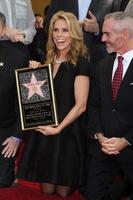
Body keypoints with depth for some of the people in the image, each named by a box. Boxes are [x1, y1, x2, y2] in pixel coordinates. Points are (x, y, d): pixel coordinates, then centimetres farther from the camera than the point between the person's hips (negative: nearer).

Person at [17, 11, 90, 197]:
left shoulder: (80, 63, -9)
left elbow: (80, 105, -12)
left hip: (68, 131, -5)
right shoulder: (48, 60, 10)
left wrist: (58, 128, -17)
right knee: (47, 190, 10)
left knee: (63, 191, 6)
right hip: (44, 130, 5)